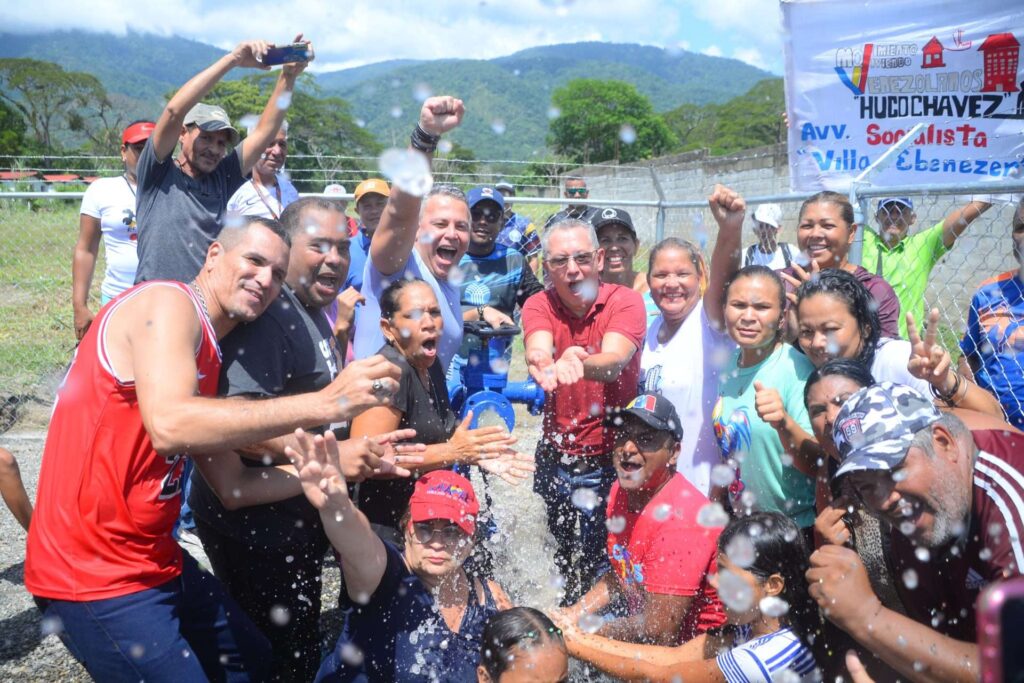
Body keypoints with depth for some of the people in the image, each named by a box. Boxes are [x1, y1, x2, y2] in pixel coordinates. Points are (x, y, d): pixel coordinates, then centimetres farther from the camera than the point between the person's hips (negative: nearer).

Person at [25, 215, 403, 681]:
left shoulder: (208, 352, 13)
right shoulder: (168, 303, -16)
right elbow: (169, 425, -35)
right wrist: (324, 403, -36)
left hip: (154, 559, 10)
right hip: (95, 574, -10)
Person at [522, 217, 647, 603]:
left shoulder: (625, 301, -13)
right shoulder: (539, 305, -5)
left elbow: (615, 359, -32)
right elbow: (537, 350, -27)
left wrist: (576, 364, -55)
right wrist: (543, 364, -52)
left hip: (608, 457, -3)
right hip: (554, 454, 3)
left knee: (596, 567, 0)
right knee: (555, 556, 19)